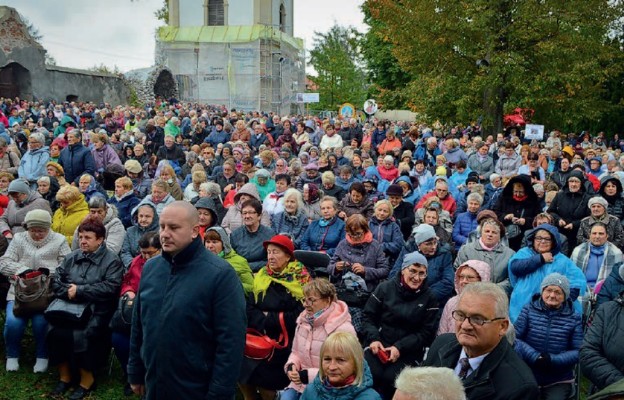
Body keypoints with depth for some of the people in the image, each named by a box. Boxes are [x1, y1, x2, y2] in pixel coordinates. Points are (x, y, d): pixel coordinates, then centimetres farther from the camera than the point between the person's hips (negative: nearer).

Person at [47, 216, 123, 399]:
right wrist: (68, 291, -11)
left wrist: (79, 290, -14)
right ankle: (64, 375, 0)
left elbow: (109, 288, -14)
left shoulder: (112, 260, -2)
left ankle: (87, 379, -6)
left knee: (81, 335, -28)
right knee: (55, 330, -21)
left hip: (97, 310, -5)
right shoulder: (72, 257, 16)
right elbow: (56, 280, 10)